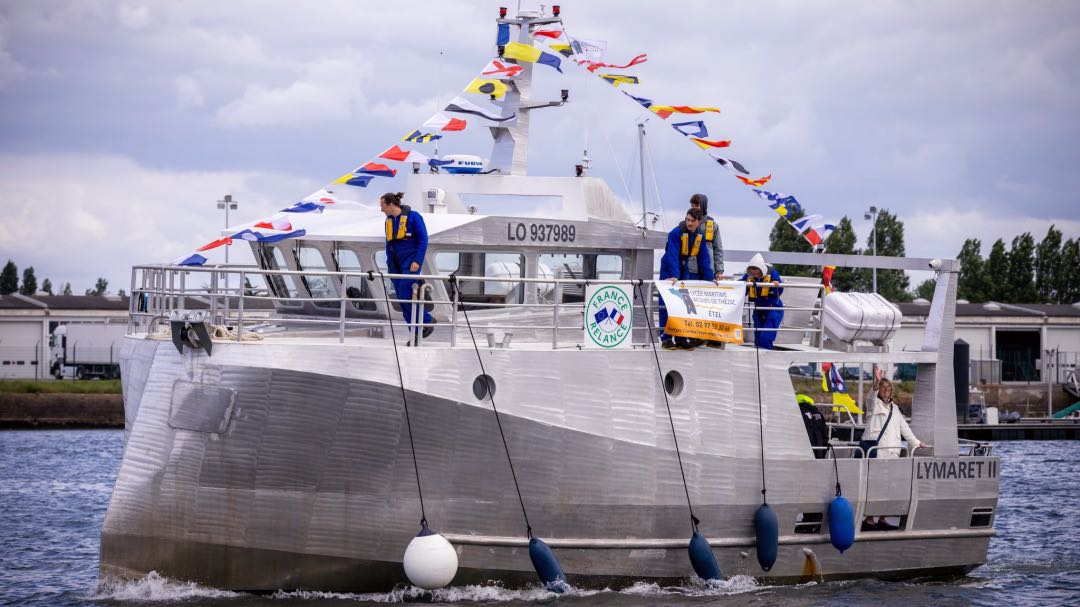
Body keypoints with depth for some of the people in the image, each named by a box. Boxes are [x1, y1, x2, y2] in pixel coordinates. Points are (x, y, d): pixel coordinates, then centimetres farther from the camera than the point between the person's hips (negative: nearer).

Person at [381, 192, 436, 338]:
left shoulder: (413, 216, -8)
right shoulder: (389, 221, 12)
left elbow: (423, 240, -10)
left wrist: (418, 261, -17)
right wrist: (389, 264, 15)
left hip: (410, 262, -7)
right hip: (395, 263, 7)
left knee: (405, 295, -17)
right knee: (401, 298, 1)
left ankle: (427, 321, -2)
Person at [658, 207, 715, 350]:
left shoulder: (700, 236, 0)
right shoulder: (675, 233, -18)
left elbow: (704, 258, -1)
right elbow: (673, 256, -26)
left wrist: (710, 278, -9)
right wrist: (674, 275, -36)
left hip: (688, 274, 5)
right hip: (671, 275, -5)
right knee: (667, 306, -4)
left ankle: (681, 338, 11)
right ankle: (666, 338, 0)